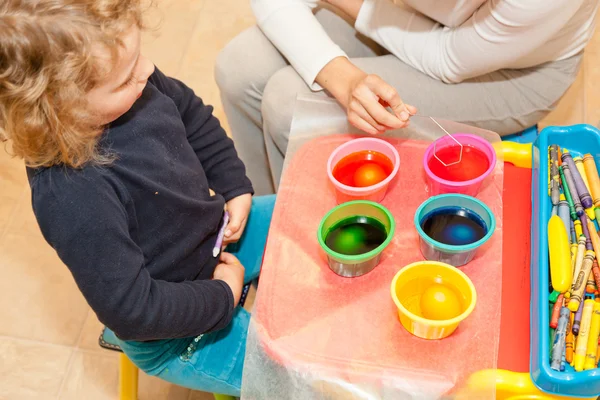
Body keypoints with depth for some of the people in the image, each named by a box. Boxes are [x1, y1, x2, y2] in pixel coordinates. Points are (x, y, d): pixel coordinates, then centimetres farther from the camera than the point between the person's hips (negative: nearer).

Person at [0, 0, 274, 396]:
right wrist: (223, 296, -20)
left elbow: (195, 118, 6)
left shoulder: (137, 87, -18)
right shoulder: (72, 197, -39)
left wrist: (237, 188, -1)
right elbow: (131, 310, -32)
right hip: (175, 335, -7)